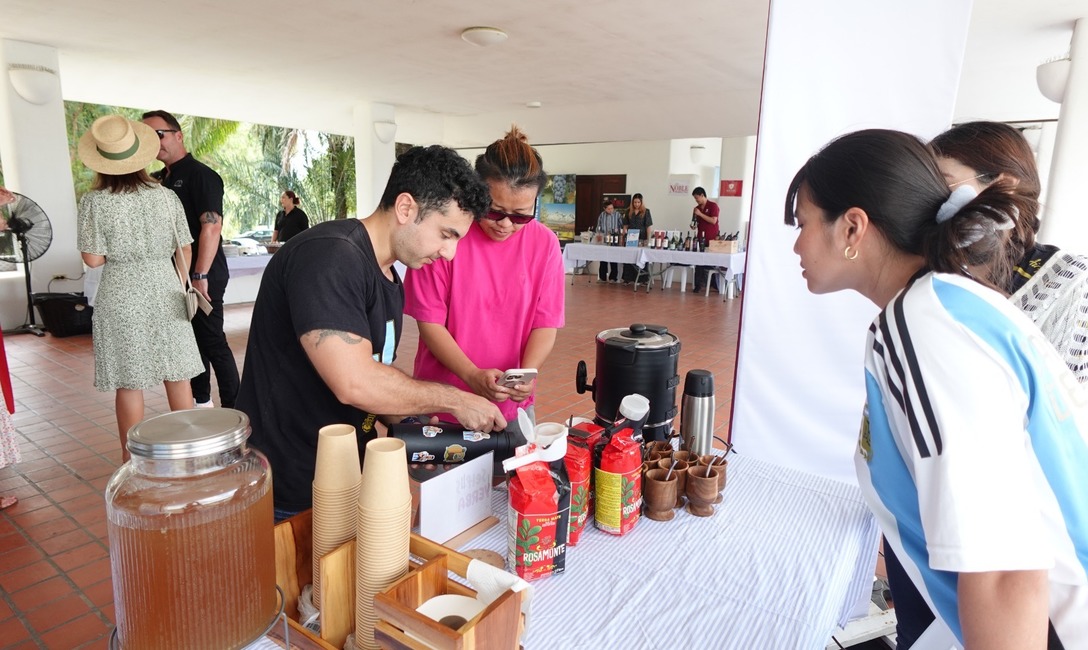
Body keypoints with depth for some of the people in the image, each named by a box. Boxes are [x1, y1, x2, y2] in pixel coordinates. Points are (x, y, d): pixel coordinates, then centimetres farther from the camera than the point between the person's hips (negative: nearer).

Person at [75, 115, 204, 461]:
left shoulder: (94, 202, -9)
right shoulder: (165, 196, -3)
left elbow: (93, 259, -9)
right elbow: (184, 250, 2)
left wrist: (119, 250, 11)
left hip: (121, 297, -2)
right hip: (164, 291, 2)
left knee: (129, 383, 7)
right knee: (177, 375, 10)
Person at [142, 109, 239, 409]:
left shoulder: (200, 174, -10)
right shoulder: (160, 179, 15)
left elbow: (212, 226, -20)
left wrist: (200, 276, -23)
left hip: (202, 277, -8)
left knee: (212, 342, -6)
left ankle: (232, 408, 2)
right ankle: (201, 401, 27)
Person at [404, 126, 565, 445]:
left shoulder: (544, 243, -5)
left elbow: (545, 324, -3)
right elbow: (430, 322, -11)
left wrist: (527, 374, -21)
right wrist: (472, 375, -24)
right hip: (441, 404, -2)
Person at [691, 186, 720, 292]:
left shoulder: (713, 206, -2)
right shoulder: (696, 208, 15)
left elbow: (713, 220, -13)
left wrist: (700, 214, -13)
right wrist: (694, 226, 2)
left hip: (711, 239, -5)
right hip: (700, 239, 5)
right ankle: (698, 285, -1)